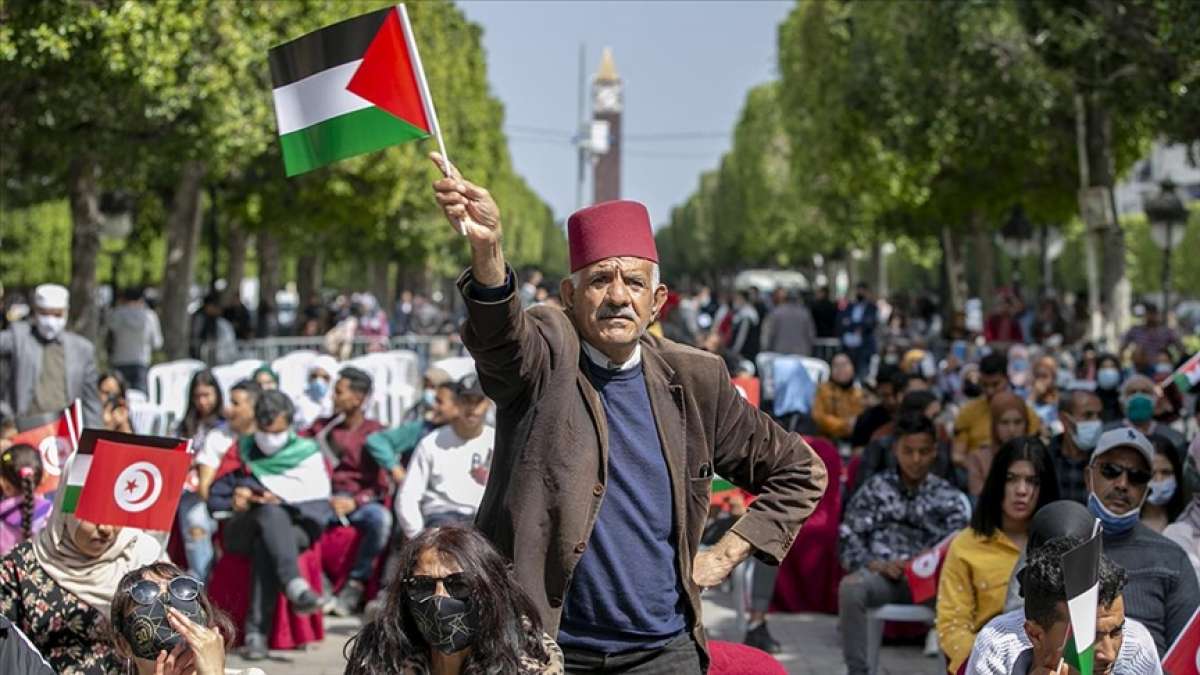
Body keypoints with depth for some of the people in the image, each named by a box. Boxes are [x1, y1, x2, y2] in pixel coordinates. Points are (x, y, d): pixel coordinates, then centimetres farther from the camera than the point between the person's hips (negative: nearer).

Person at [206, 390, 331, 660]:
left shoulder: (307, 452, 18)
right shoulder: (241, 451, 23)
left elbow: (318, 496, 1)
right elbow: (215, 498, 15)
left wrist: (278, 496, -12)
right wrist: (233, 502, -7)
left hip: (295, 529, 0)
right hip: (242, 531, 0)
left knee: (265, 547, -37)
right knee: (272, 513, -36)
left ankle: (257, 631, -47)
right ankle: (295, 586, -58)